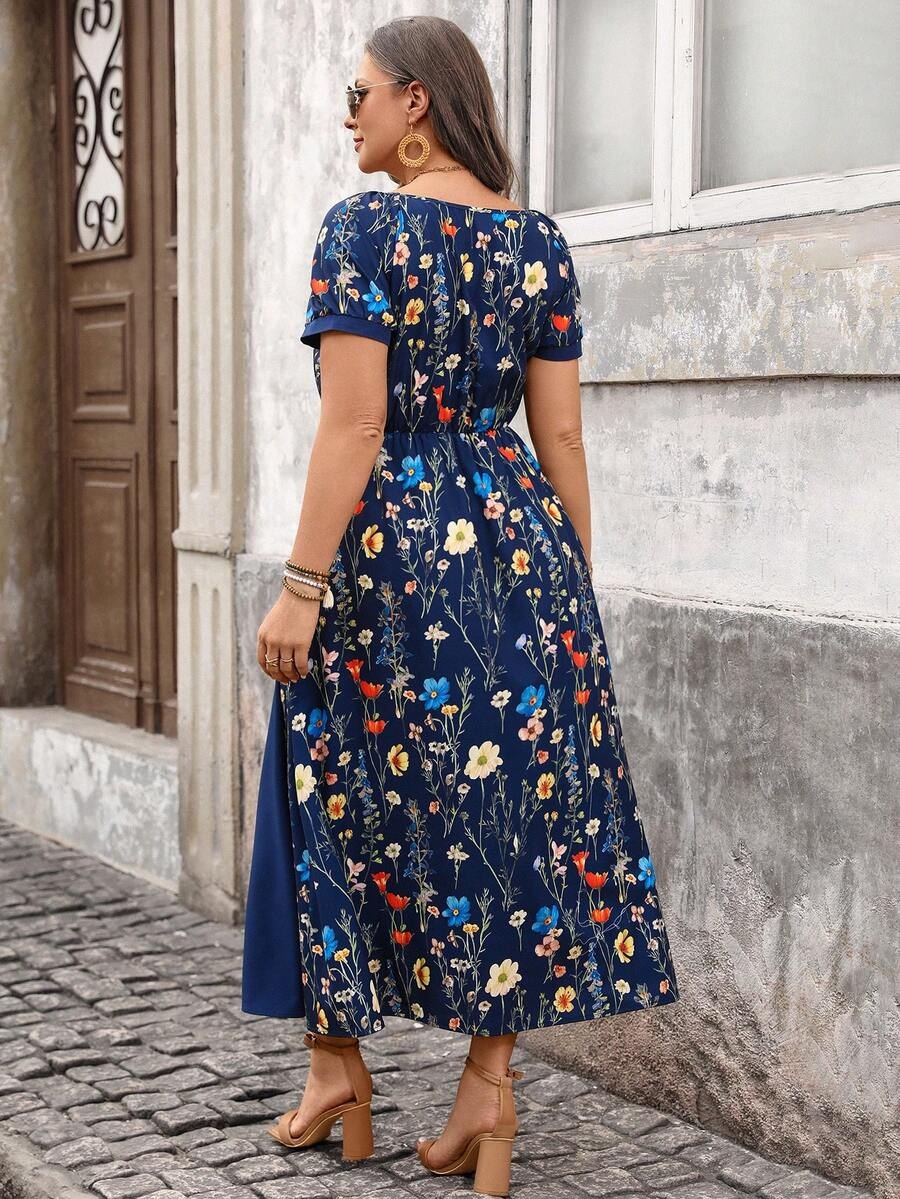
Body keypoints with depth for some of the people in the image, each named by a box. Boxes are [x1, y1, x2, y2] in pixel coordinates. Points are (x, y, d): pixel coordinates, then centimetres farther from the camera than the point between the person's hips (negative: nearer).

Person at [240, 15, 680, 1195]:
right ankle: (488, 1084, 12)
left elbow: (352, 426, -16)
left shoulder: (363, 227, -9)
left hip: (388, 544, -4)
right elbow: (561, 438, 5)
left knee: (350, 798, 11)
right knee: (515, 802, 9)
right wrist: (577, 589, 12)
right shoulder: (540, 243, 6)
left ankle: (338, 1064, 23)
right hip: (515, 537, 5)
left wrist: (300, 587, -15)